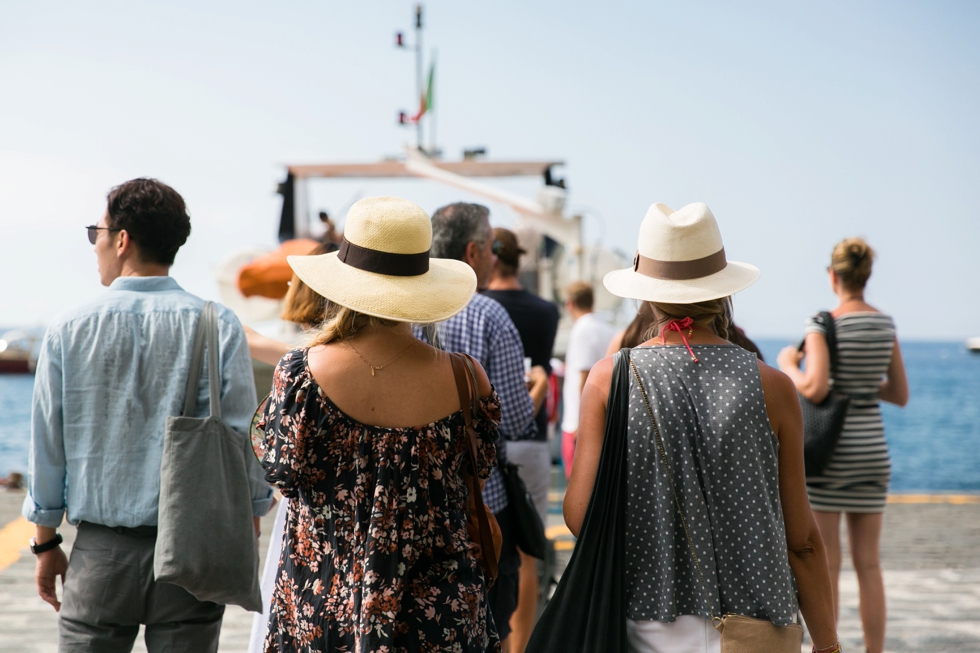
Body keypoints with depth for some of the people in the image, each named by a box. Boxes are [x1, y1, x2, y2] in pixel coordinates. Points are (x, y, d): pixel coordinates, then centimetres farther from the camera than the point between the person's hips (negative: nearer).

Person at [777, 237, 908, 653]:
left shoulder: (822, 324, -12)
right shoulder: (885, 324, 5)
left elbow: (815, 390, -24)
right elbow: (900, 395, 10)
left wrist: (788, 365, -5)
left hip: (828, 449, -5)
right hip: (872, 448, 5)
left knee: (825, 567, 1)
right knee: (868, 565, 10)